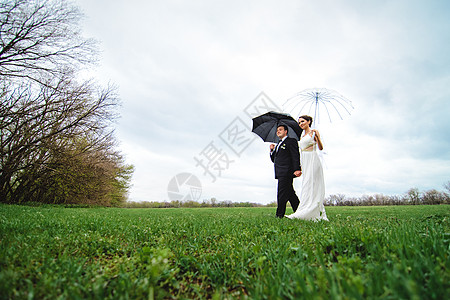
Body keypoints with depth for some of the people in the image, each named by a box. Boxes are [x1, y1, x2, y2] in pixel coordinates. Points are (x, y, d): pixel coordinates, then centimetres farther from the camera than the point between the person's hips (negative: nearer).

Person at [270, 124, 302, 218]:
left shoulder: (291, 141, 2)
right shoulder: (278, 145, 27)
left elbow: (296, 156, -10)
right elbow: (274, 159, 24)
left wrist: (297, 169, -22)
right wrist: (272, 150, 8)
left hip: (286, 172, -8)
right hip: (280, 173, 8)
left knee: (282, 194, -10)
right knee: (290, 194, 11)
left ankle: (279, 216, -6)